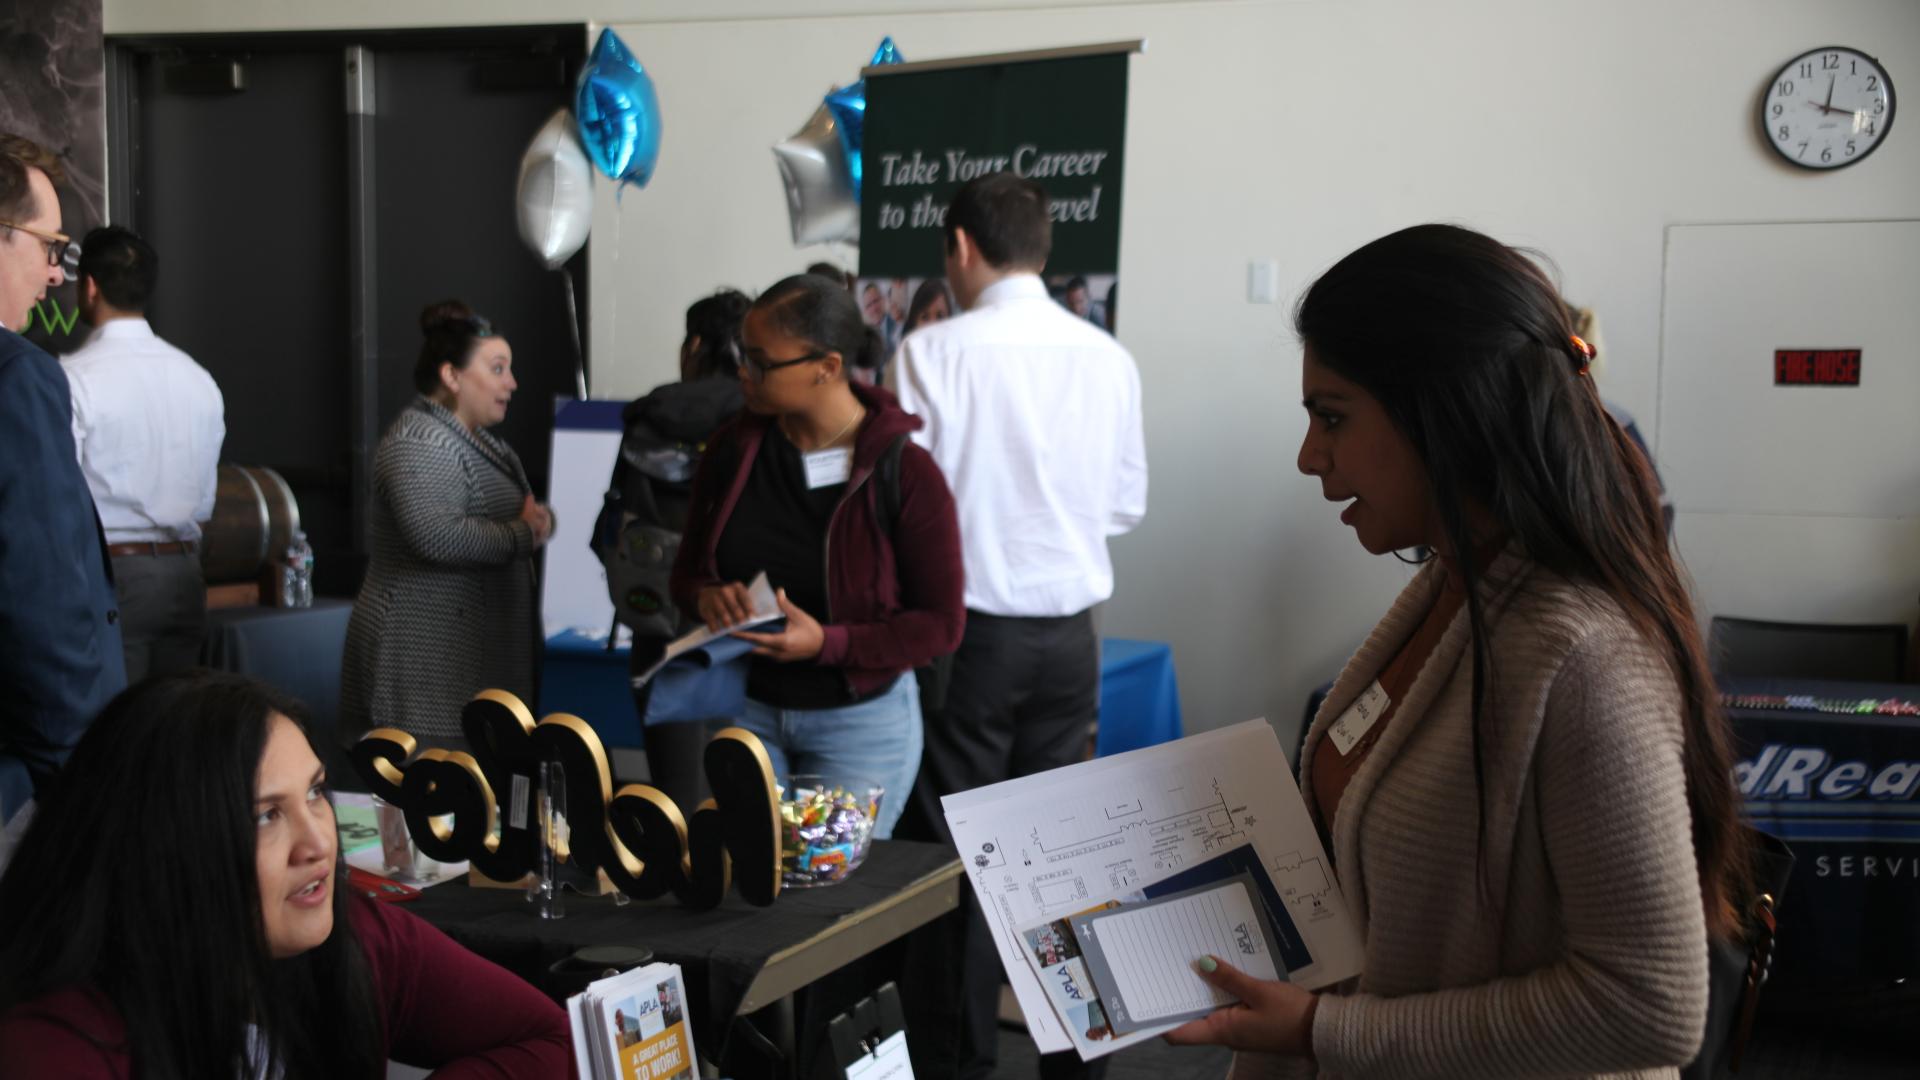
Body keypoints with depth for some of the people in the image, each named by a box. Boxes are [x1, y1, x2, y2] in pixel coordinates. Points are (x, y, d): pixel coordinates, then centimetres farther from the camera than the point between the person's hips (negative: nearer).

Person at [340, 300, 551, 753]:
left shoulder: (479, 440, 19)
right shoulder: (418, 444, -13)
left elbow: (529, 511, 20)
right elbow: (438, 536, -27)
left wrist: (539, 516, -4)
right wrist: (522, 535, -14)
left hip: (477, 656, 10)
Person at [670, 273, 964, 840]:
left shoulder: (904, 471, -14)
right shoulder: (734, 449, -1)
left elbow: (942, 623, -10)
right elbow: (687, 570, 11)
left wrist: (829, 643, -22)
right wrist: (707, 597, -13)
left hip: (860, 719, -3)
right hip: (745, 707, 3)